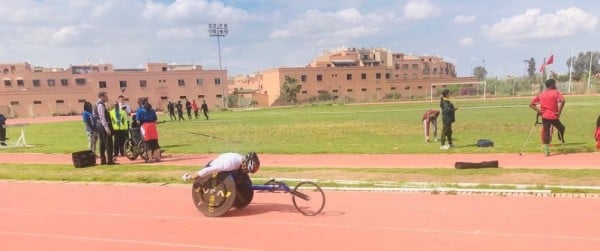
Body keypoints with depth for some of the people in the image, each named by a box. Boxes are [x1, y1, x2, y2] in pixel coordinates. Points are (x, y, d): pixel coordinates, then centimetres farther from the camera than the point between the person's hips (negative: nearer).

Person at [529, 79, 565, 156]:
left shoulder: (541, 94, 9)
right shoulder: (556, 92, -2)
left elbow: (531, 104, 6)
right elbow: (562, 100, -21)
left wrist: (538, 110, 2)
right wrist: (559, 111, -14)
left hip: (545, 117, 4)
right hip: (554, 116, -3)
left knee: (546, 133, 3)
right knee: (561, 128, 23)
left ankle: (546, 150, -1)